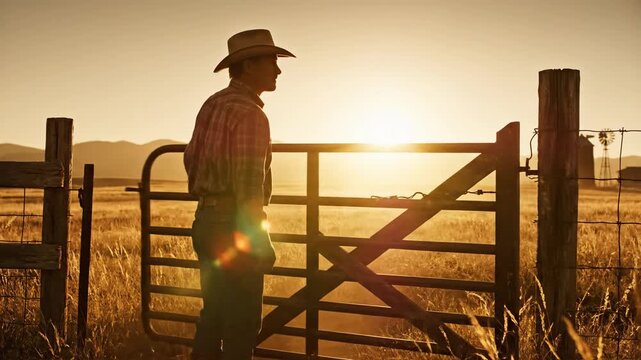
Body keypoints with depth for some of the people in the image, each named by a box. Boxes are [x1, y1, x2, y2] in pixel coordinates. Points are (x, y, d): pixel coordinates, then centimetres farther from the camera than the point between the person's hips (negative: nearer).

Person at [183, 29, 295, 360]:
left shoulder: (212, 104, 10)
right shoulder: (249, 114, -17)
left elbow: (191, 158, 19)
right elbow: (249, 183, -21)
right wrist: (258, 242, -16)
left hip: (206, 221, 9)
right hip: (233, 227, -9)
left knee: (213, 315, 18)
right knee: (241, 322, 2)